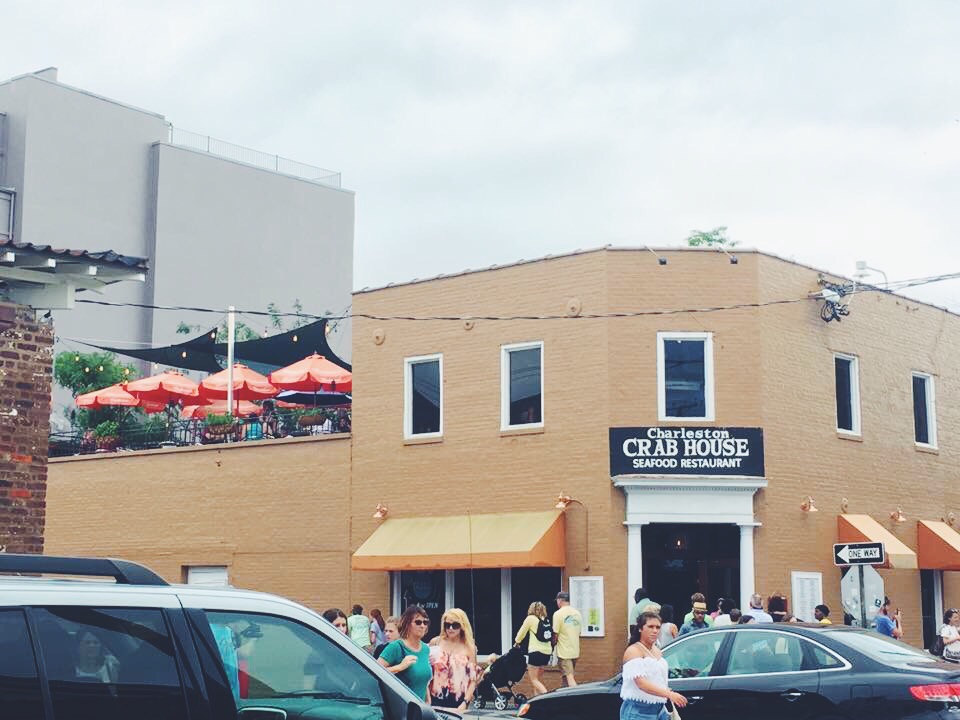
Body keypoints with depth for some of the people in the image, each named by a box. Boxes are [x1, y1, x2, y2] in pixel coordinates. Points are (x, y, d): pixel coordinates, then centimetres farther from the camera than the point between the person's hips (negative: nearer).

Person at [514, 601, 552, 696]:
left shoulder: (531, 618, -3)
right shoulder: (546, 620, 12)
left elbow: (521, 632, 6)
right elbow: (552, 634, 6)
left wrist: (517, 642, 23)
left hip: (536, 651, -6)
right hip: (547, 652, 6)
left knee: (534, 680, -3)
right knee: (539, 679, 17)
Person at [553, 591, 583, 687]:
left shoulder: (558, 614, -12)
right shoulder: (577, 613, 7)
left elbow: (555, 635, -10)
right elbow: (578, 632, 12)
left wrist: (553, 643, 8)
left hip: (564, 651, -7)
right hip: (575, 651, 7)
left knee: (569, 677, -9)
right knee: (564, 678, 18)